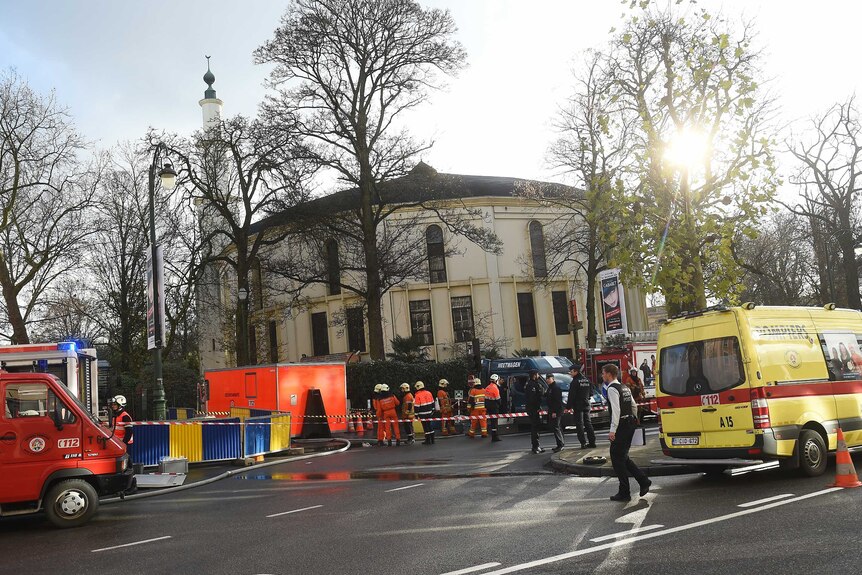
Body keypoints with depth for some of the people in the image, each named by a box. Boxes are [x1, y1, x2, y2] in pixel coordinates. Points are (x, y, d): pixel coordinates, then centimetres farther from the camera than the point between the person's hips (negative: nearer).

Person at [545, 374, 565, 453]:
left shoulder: (556, 388, -14)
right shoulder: (549, 388, 17)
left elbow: (558, 401, -20)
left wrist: (555, 411, -23)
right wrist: (549, 410, 20)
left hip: (556, 412, -10)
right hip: (551, 412, 10)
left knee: (555, 428, -12)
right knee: (555, 428, 12)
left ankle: (560, 444, -11)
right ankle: (561, 444, 16)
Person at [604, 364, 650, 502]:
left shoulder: (612, 389, -14)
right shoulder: (625, 388, 15)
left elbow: (616, 410, -22)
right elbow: (634, 406, 19)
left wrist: (612, 431, -23)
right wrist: (633, 421, 27)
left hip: (621, 426, -9)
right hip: (630, 425, 9)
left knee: (617, 459, -1)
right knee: (623, 457, 18)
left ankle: (624, 493, 4)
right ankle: (643, 481, 14)